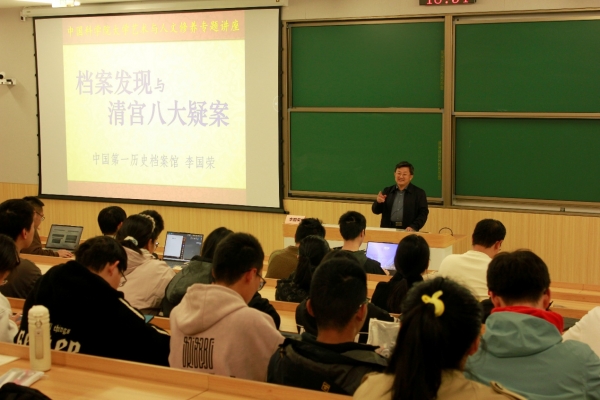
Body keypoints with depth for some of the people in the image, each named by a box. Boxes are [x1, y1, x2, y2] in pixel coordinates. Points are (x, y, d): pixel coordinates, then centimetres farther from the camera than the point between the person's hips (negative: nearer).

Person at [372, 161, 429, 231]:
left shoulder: (419, 193, 8)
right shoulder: (387, 191, 16)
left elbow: (423, 214, 1)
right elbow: (376, 211, 15)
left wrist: (413, 227, -14)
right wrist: (378, 202, -6)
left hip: (407, 231, -2)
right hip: (387, 230, 2)